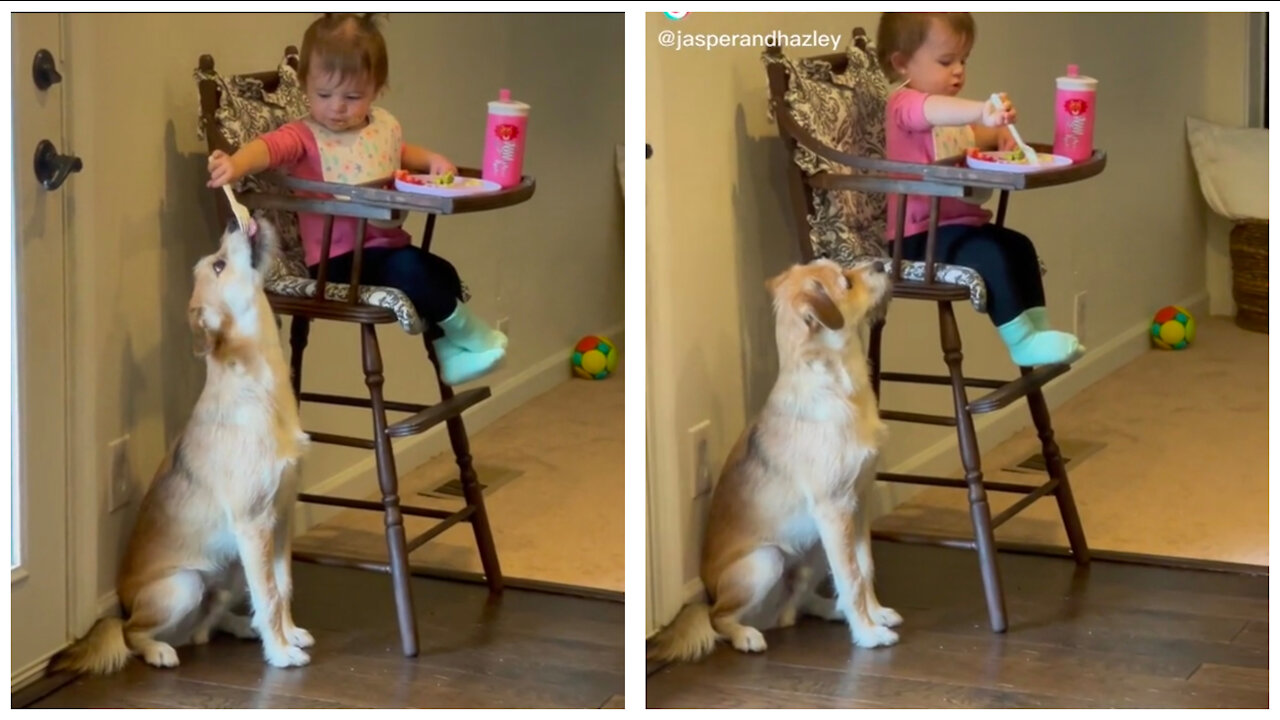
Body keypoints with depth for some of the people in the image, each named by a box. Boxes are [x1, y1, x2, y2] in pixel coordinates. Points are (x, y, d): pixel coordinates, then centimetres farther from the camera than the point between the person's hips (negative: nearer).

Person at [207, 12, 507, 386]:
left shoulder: (385, 126, 10)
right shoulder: (305, 137, -10)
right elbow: (269, 147, -31)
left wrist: (432, 160, 13)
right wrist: (235, 165, -53)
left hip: (389, 243, 7)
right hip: (339, 258, -7)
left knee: (444, 274, -9)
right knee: (407, 269, -29)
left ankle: (448, 349, 14)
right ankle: (465, 329, -6)